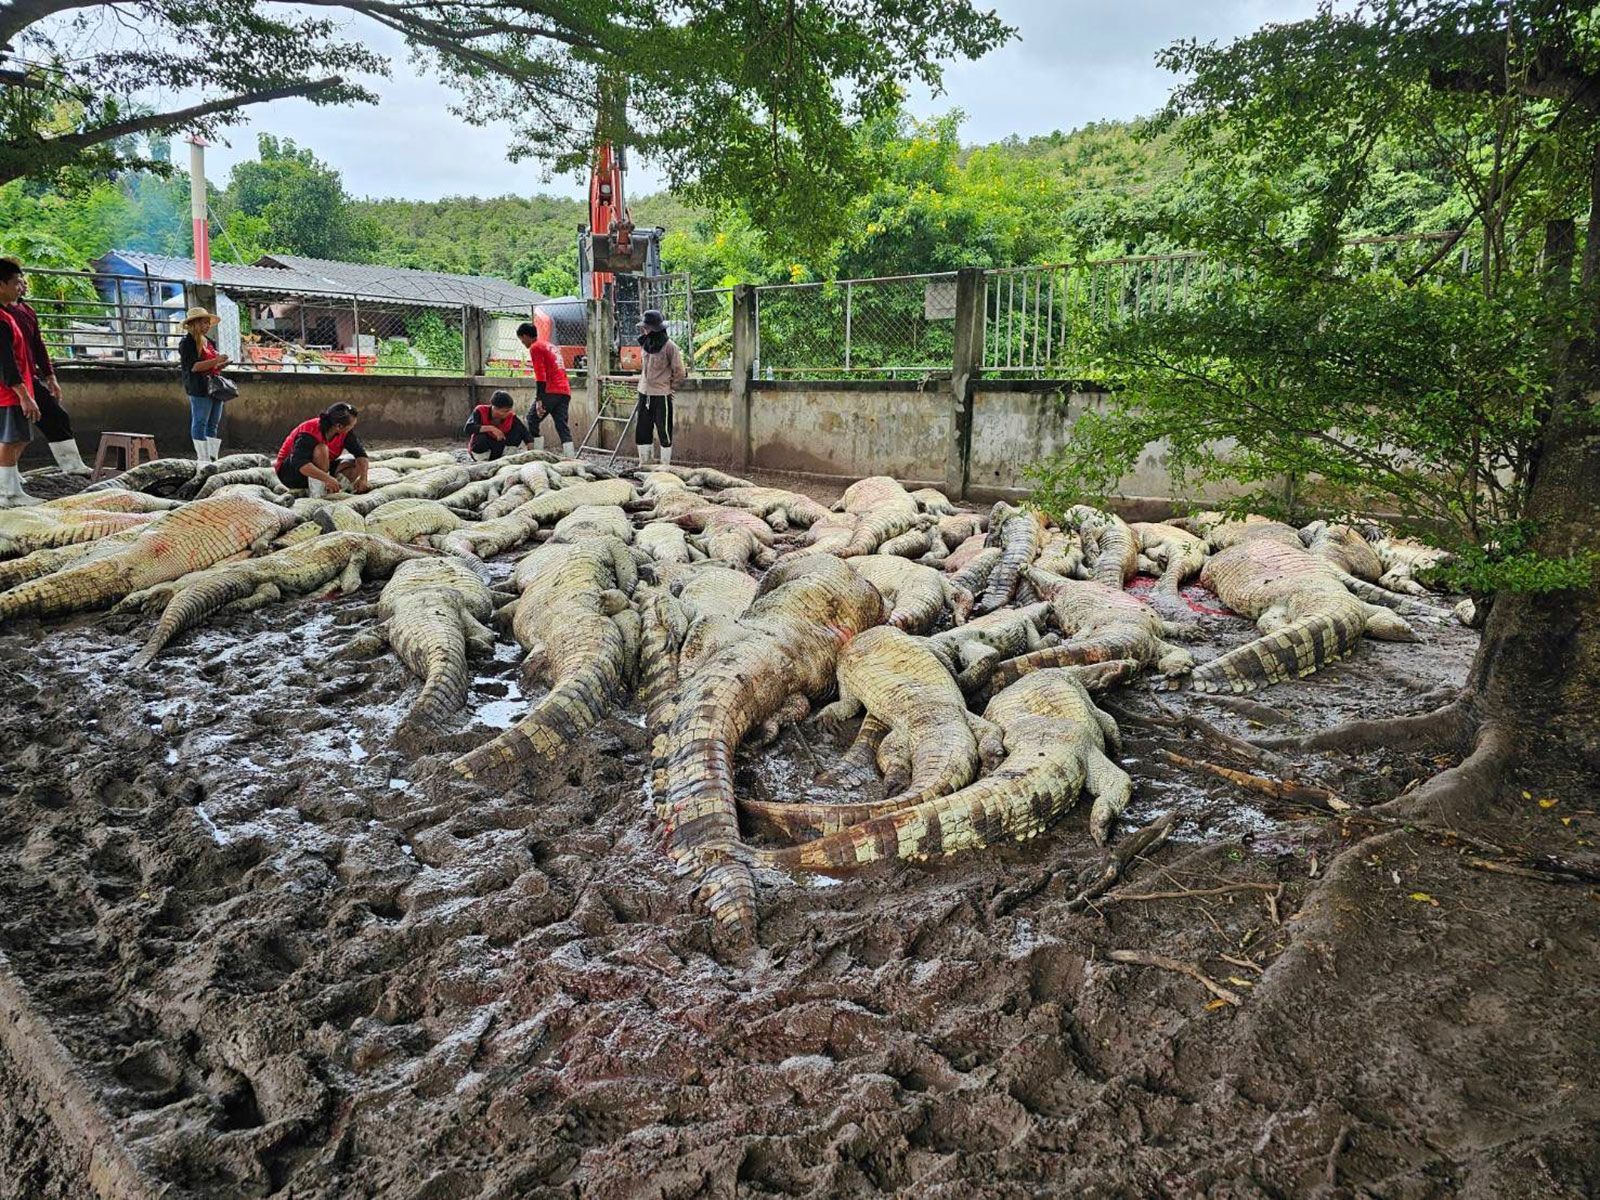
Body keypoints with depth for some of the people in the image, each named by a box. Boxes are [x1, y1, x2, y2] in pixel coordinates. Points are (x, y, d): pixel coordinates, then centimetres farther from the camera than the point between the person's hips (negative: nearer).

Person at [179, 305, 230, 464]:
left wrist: (222, 364, 8)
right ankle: (203, 459, -6)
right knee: (200, 423, -6)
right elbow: (193, 366, -14)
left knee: (214, 424, 7)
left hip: (214, 387, 8)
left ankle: (214, 457, 9)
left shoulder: (209, 342, 20)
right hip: (199, 388, -8)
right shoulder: (187, 343, -5)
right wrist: (216, 361, -19)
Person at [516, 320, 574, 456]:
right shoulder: (550, 346, 25)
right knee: (562, 428, 2)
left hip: (551, 392, -8)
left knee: (532, 423, 2)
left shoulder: (535, 348, -2)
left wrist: (539, 400, -16)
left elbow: (540, 376, -12)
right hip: (565, 391, 8)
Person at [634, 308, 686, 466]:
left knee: (664, 431, 0)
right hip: (644, 394, 7)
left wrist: (671, 387, 1)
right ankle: (643, 464, 21)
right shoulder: (646, 343, 8)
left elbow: (679, 372, -7)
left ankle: (665, 465, 8)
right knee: (641, 430, 11)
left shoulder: (669, 346, -12)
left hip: (661, 395, -7)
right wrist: (643, 379, 15)